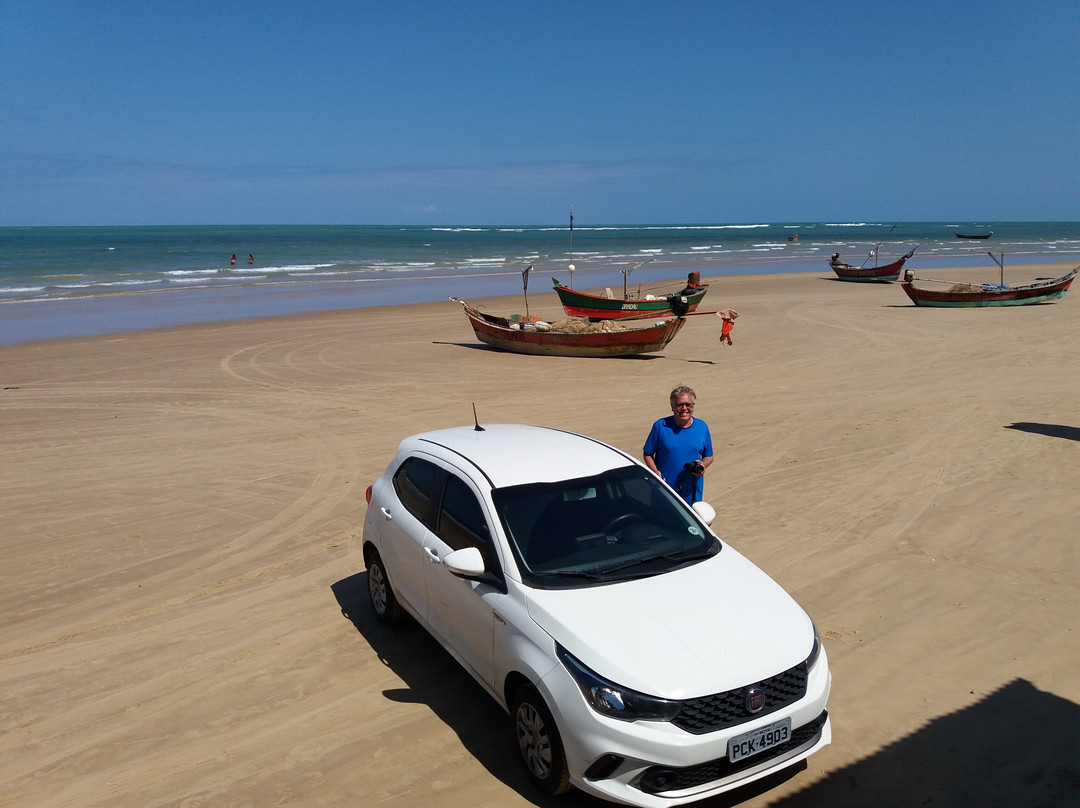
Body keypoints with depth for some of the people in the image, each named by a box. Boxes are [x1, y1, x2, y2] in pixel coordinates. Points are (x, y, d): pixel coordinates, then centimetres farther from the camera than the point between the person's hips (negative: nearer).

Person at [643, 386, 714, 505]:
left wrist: (703, 465, -10)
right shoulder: (660, 426, -4)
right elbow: (648, 454, 2)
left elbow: (709, 457, 12)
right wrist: (655, 472, -15)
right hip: (664, 489, -2)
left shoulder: (702, 427, 4)